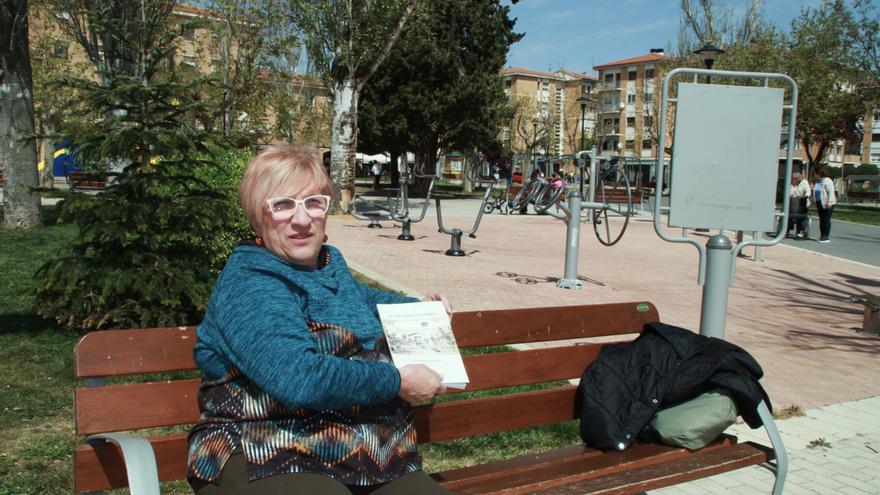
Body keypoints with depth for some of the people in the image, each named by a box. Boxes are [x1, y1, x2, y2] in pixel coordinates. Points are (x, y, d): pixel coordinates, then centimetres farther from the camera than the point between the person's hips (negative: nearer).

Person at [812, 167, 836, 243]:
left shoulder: (827, 181, -11)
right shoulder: (817, 182, 14)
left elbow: (831, 192, -17)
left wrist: (829, 202, -22)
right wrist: (815, 203, 19)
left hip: (827, 204, -8)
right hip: (820, 203, 8)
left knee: (826, 220, -6)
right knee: (821, 220, 9)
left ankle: (827, 237, -4)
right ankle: (822, 236, 13)